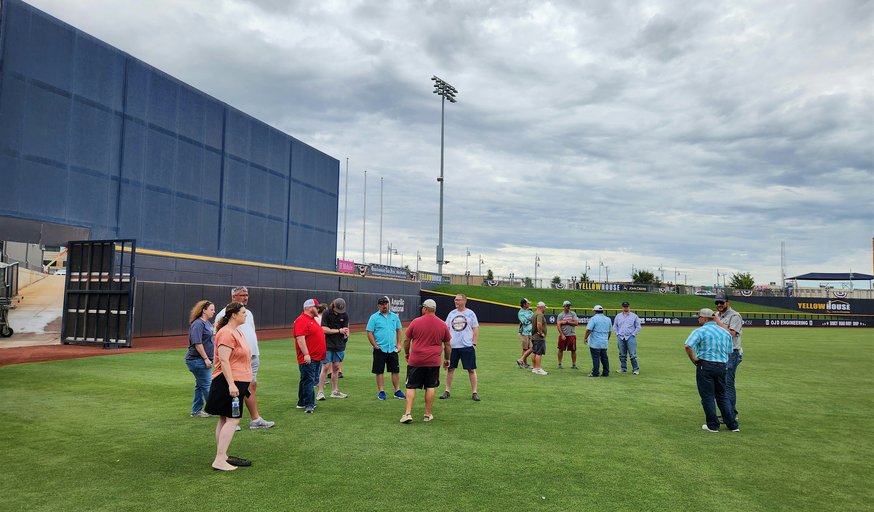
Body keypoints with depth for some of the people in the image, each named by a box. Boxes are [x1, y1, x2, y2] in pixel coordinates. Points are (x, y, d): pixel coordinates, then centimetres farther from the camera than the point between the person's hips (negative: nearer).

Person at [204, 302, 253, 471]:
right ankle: (219, 460, -7)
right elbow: (224, 361, -23)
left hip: (236, 382, 11)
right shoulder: (226, 333, -17)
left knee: (225, 420, 14)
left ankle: (221, 456, 21)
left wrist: (244, 383, 27)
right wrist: (231, 384, -26)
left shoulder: (236, 332, 16)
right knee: (232, 419, -10)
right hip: (228, 382, -11)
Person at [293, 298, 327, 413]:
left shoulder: (312, 320, 19)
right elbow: (300, 339, -21)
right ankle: (308, 405, -3)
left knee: (313, 380, 14)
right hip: (308, 358, -10)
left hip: (317, 358, 10)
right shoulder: (301, 320, -14)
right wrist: (306, 354, -25)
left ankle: (302, 403, 23)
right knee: (308, 381, -7)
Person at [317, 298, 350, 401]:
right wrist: (339, 331, -11)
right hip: (327, 345, -4)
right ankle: (320, 392, -1)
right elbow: (324, 329, -12)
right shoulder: (326, 314, -7)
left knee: (336, 367, 9)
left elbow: (346, 329, 4)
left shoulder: (345, 315, 5)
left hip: (339, 345, 4)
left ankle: (334, 391, 17)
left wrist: (346, 334, -19)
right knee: (326, 367, -7)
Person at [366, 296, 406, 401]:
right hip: (380, 349, -3)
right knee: (380, 371, 3)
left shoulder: (394, 316, 8)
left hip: (392, 349, 3)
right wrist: (375, 345, -11)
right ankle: (381, 392, 13)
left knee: (396, 370, 5)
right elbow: (369, 333, -5)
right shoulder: (374, 317, -3)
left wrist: (398, 344, 6)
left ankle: (397, 391, 15)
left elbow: (398, 330, 14)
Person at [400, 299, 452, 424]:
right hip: (433, 362, 2)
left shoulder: (415, 322, -4)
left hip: (415, 361, -2)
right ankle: (428, 414, 16)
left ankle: (408, 413, -2)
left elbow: (406, 340, 3)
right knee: (430, 387, 11)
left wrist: (406, 353, 20)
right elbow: (448, 345, 9)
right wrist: (447, 359, 23)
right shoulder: (442, 325, 2)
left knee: (411, 387, 5)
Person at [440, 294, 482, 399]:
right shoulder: (451, 313, 9)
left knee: (471, 369, 0)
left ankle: (474, 392, 9)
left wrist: (474, 344, -6)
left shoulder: (470, 313, 0)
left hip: (467, 346, -3)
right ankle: (447, 391, 18)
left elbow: (475, 329, 1)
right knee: (450, 368, 8)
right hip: (452, 346, 3)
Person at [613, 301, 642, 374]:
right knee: (622, 355, 7)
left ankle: (635, 369, -2)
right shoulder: (618, 316, 13)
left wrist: (633, 334, -5)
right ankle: (623, 369, 15)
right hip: (620, 337, 3)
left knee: (632, 354, -8)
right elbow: (615, 326, 17)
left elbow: (638, 327, 5)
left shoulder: (634, 316, 5)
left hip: (630, 337, -3)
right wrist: (617, 333, 5)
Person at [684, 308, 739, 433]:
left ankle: (712, 425, 9)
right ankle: (732, 425, 16)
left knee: (707, 397, 4)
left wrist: (693, 360, -10)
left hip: (705, 366, -6)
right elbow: (729, 352, 13)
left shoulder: (700, 331, -10)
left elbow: (688, 347, -23)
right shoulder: (725, 332, 10)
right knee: (722, 396, 16)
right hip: (722, 367, 6)